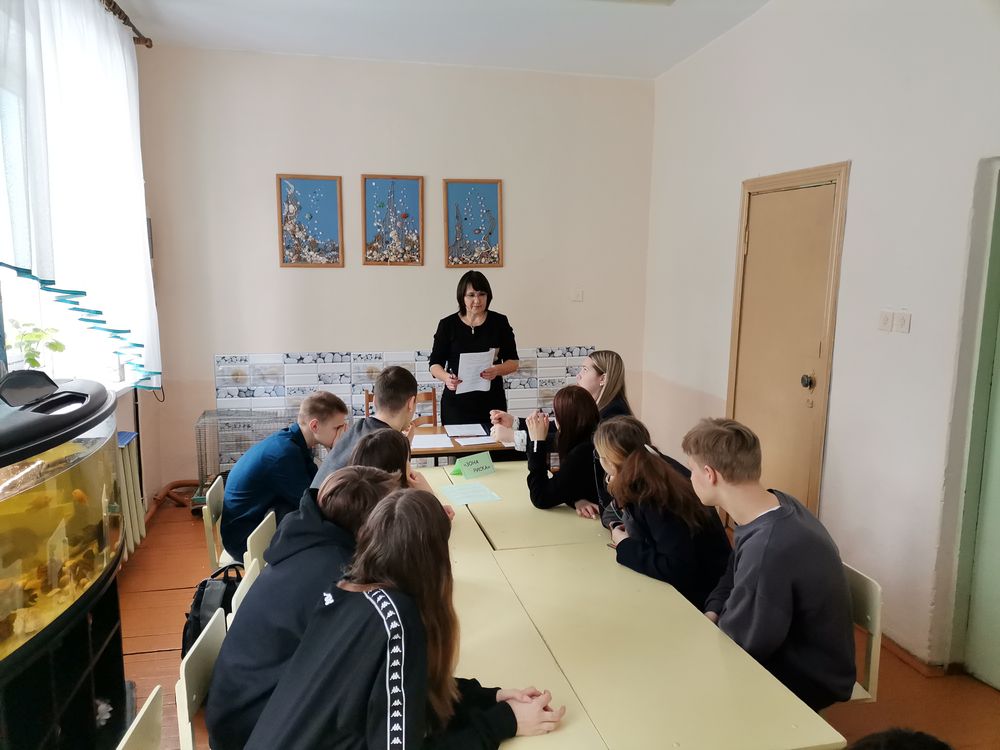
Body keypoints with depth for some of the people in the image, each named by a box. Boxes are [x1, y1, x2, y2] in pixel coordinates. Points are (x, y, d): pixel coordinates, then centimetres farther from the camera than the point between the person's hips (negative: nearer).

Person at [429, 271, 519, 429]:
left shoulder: (499, 322, 3)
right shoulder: (448, 324, 2)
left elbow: (513, 363, 3)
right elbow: (435, 364, 2)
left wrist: (497, 370, -18)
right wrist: (446, 378, -19)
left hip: (492, 403, 1)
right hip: (456, 404, -1)